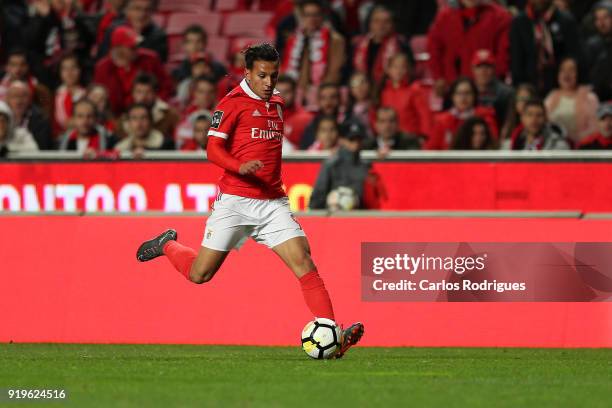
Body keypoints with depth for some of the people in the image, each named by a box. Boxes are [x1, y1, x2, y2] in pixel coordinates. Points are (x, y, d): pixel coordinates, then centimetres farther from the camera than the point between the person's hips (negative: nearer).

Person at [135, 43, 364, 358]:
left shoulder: (276, 104, 15)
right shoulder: (233, 103, -6)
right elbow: (213, 149, -11)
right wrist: (240, 167, -28)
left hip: (273, 203, 5)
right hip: (235, 200, -5)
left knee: (304, 263, -13)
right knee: (200, 274, 2)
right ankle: (168, 244, 35)